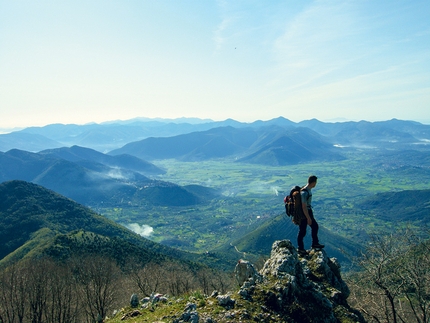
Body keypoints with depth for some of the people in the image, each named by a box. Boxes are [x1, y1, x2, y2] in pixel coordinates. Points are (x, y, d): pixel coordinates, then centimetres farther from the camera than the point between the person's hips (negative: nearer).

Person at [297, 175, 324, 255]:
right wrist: (308, 218, -22)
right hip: (303, 214, -10)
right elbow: (304, 206, -27)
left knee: (315, 226, 19)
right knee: (302, 231, 4)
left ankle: (315, 244, 33)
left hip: (308, 212, 10)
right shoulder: (304, 192, -29)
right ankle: (300, 248, 21)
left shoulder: (309, 189, 2)